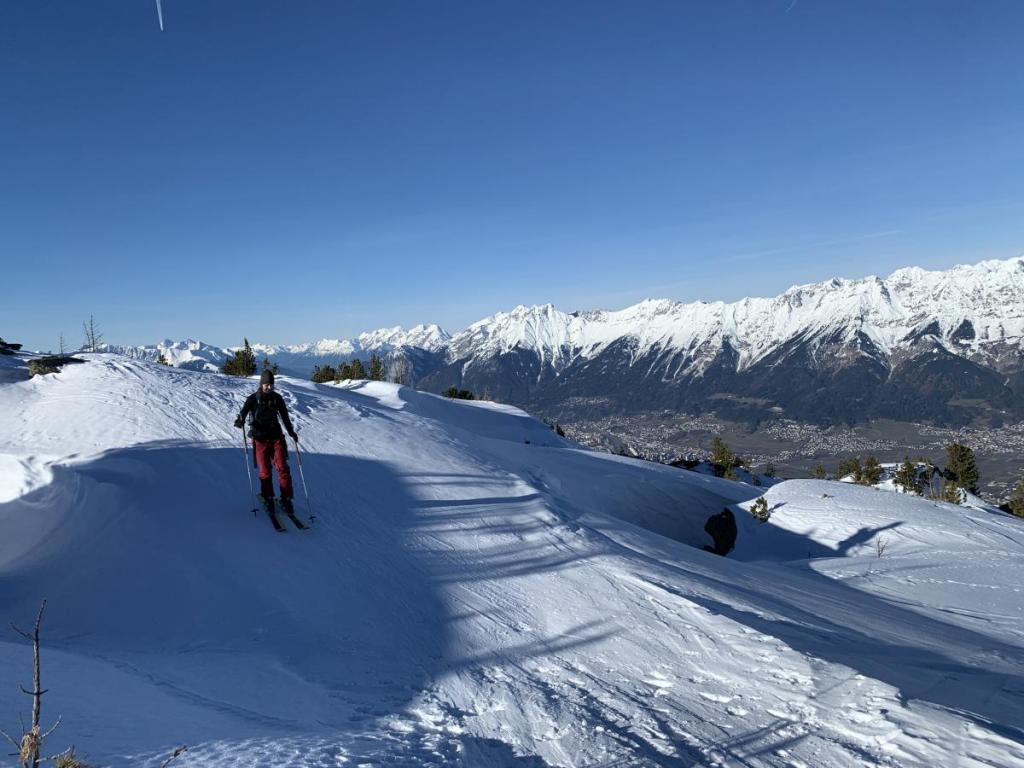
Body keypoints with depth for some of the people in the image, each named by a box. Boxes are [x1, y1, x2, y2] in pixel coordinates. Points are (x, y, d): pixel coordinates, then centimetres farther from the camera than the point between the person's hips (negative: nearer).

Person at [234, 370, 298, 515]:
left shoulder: (277, 398, 6)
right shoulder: (253, 398, -2)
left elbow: (284, 415, 16)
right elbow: (243, 412, -12)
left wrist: (291, 432, 19)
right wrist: (240, 421, -34)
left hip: (276, 436, 2)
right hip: (260, 438, -2)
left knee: (283, 468, -9)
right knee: (265, 471, -4)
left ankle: (286, 499, -4)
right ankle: (268, 499, 12)